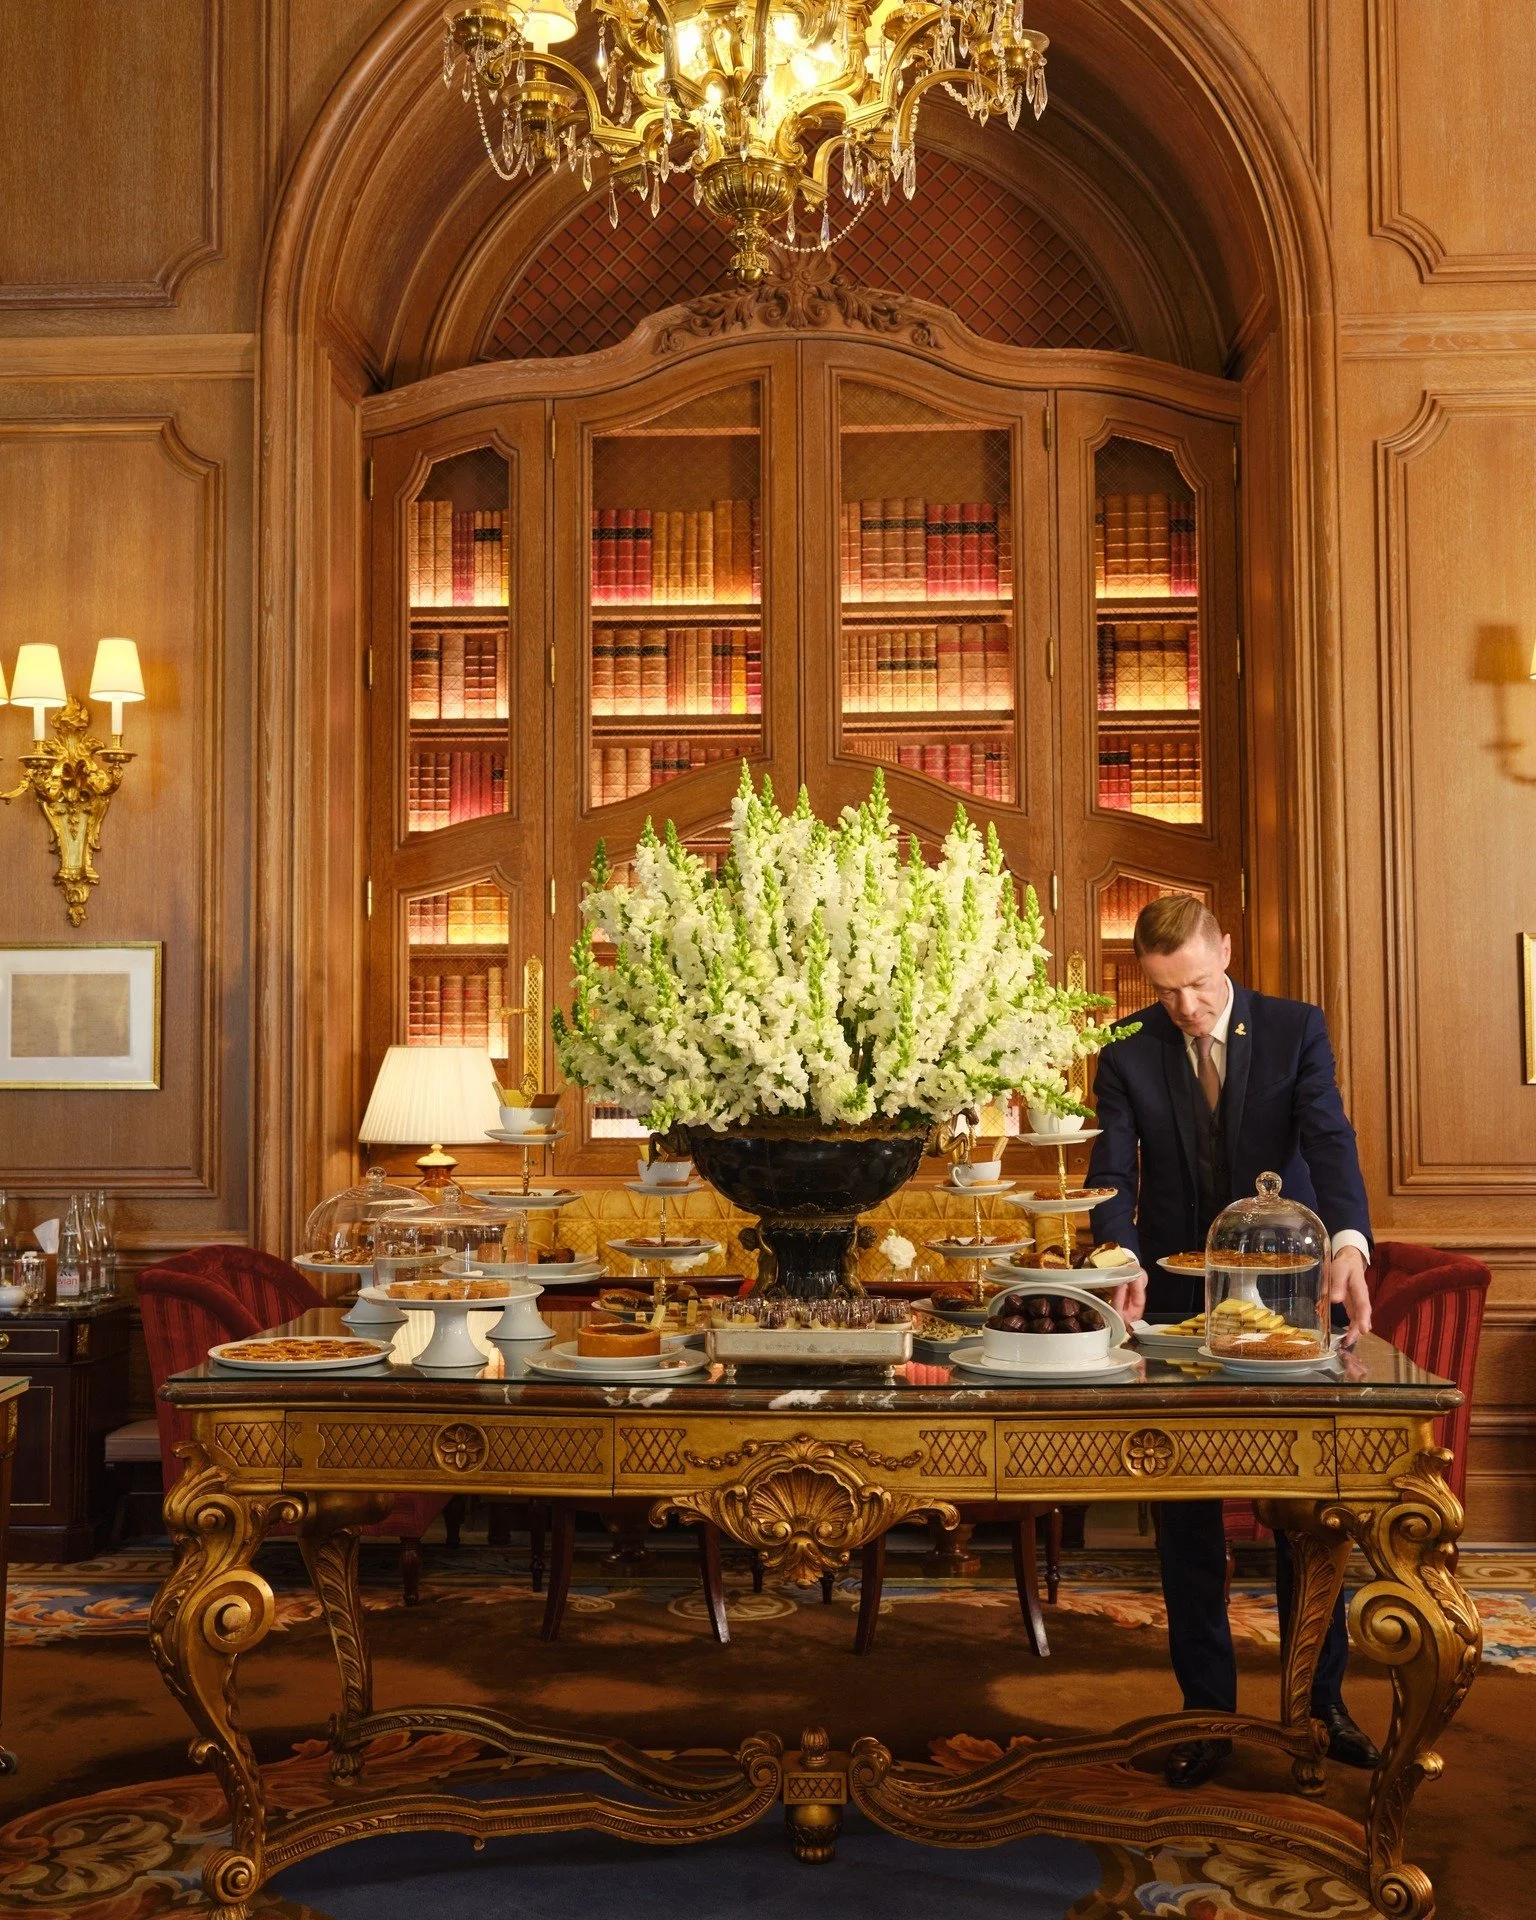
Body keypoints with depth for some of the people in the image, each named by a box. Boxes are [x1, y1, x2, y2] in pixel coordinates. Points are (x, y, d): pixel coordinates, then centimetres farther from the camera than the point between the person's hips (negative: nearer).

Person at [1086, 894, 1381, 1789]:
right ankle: (1208, 1709, 19)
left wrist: (1349, 1240, -35)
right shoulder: (1128, 1053, -2)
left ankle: (1325, 1697, 28)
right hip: (1177, 1303, 1)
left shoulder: (1296, 1029, -3)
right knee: (1186, 1515, 6)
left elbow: (1330, 1139, -16)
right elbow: (1113, 1173, -10)